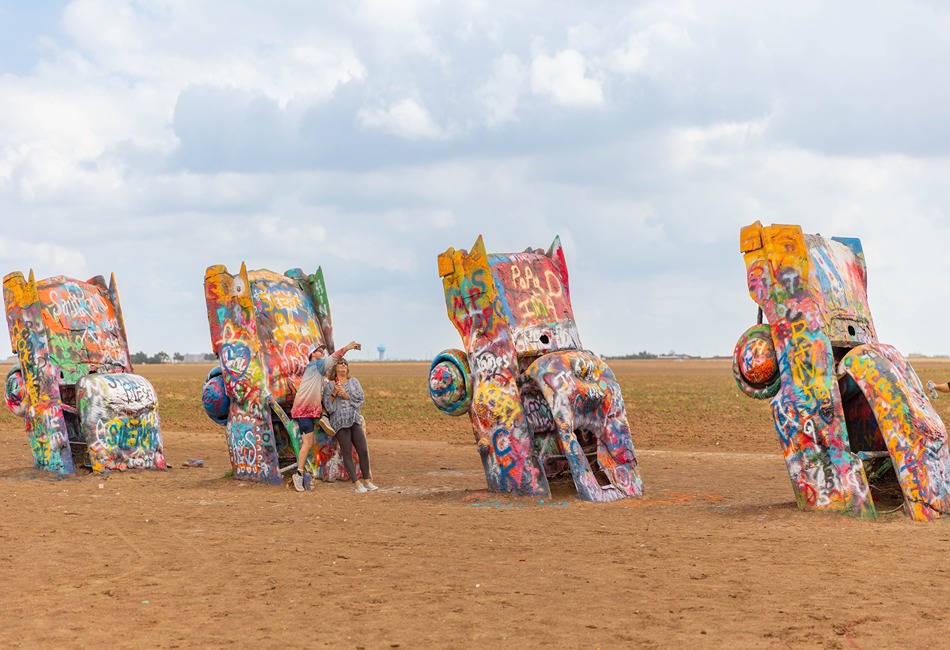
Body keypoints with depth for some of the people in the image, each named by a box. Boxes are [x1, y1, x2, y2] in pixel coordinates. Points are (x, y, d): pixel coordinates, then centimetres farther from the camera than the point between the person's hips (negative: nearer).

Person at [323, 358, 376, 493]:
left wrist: (346, 395, -9)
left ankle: (367, 481, 6)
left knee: (363, 451, -3)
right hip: (340, 422, -3)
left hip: (354, 420, 3)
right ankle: (357, 483, -5)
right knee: (347, 454, -6)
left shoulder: (354, 381, 15)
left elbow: (361, 399, 3)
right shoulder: (329, 385, 9)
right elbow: (327, 405, 2)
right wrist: (334, 393, -12)